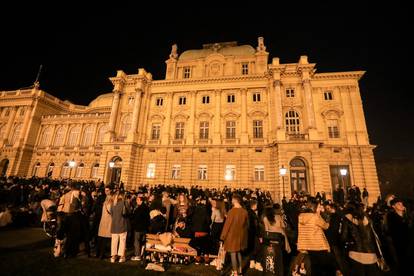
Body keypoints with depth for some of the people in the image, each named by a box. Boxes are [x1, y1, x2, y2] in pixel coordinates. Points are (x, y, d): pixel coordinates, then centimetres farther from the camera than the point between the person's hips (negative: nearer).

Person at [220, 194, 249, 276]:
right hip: (241, 235, 5)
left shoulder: (232, 211, -22)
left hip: (232, 235, -5)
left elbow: (227, 225, -15)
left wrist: (223, 236, -5)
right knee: (239, 252, 22)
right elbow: (247, 225, 4)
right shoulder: (244, 212, -8)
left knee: (233, 254, 9)